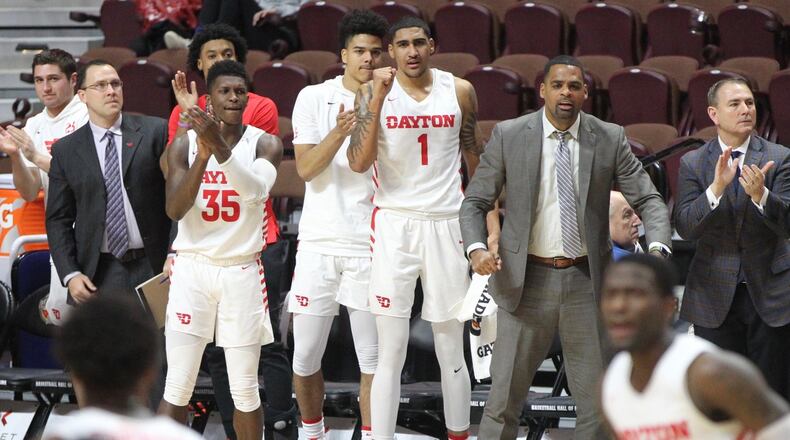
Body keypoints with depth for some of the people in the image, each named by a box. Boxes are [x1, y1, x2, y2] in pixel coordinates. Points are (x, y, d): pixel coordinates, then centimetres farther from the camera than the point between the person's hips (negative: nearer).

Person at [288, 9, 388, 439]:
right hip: (320, 242, 0)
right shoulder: (313, 98, 3)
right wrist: (338, 133, -21)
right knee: (305, 358, 6)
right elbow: (306, 168, -6)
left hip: (371, 246, 0)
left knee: (373, 359, 0)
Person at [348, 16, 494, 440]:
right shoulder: (373, 92, -3)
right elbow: (358, 162, -13)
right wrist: (377, 99, -20)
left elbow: (476, 159, 14)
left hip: (446, 225, 2)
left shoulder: (459, 91, 3)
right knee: (390, 353, -5)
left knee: (451, 352, 8)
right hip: (394, 224, -2)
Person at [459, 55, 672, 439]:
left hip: (586, 279, 1)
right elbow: (474, 202, 1)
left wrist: (658, 248, -19)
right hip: (527, 278, -1)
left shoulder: (610, 139, 0)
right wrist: (476, 248, -19)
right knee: (504, 397, 2)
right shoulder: (508, 136, -3)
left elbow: (647, 199, 0)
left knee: (596, 401, 7)